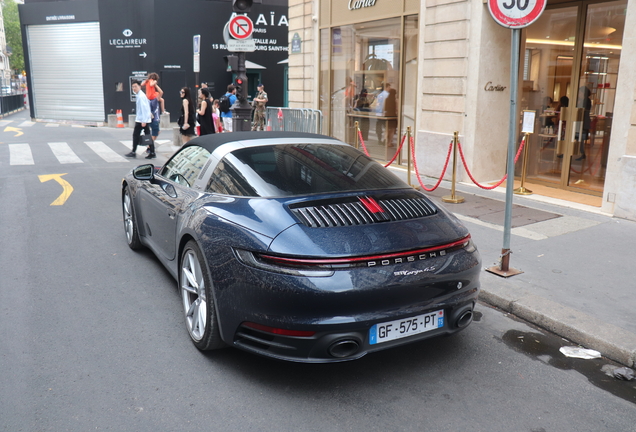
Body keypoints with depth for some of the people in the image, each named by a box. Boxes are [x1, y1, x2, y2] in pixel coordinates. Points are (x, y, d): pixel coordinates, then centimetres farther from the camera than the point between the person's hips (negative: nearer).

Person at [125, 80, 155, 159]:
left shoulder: (141, 96, -15)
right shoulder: (139, 95, 15)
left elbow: (144, 108, -21)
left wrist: (143, 121, -23)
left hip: (141, 120, -9)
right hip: (145, 120, 9)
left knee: (136, 135, -1)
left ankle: (133, 152, 6)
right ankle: (152, 153, 6)